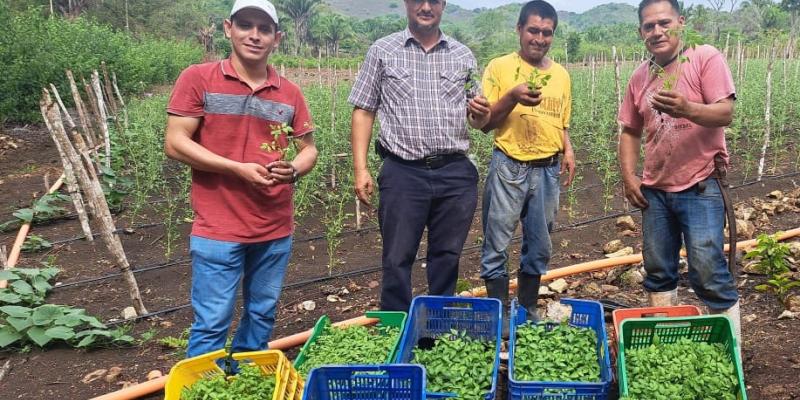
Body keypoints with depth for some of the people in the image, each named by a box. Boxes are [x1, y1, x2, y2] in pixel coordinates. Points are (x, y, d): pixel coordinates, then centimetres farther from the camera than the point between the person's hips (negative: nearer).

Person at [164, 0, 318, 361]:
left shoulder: (289, 93, 6)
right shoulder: (197, 79, -4)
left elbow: (308, 149, 13)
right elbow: (175, 143, -8)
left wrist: (294, 169, -11)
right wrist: (239, 169, -16)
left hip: (276, 229, 5)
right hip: (218, 229, -4)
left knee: (262, 315, 16)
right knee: (212, 323, 0)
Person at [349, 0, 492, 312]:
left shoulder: (463, 55, 9)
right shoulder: (382, 51, 3)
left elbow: (478, 120, 14)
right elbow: (363, 112, 2)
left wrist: (481, 114, -10)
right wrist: (360, 169, -6)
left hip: (456, 174, 3)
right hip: (403, 173, -2)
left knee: (447, 256, 13)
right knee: (397, 258, 4)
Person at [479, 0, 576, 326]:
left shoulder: (561, 75, 11)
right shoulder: (499, 68, -2)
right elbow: (485, 123, -3)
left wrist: (568, 150, 2)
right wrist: (512, 97, -18)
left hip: (547, 170, 4)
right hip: (508, 167, -4)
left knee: (539, 247, 12)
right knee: (497, 246, -1)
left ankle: (528, 310, 26)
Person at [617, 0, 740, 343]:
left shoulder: (706, 58, -7)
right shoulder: (640, 76, 9)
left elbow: (725, 113, -16)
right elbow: (630, 131, 16)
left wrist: (687, 109, -36)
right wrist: (628, 176, 4)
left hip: (700, 187, -5)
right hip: (654, 189, 6)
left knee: (709, 274, -7)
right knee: (658, 272, 12)